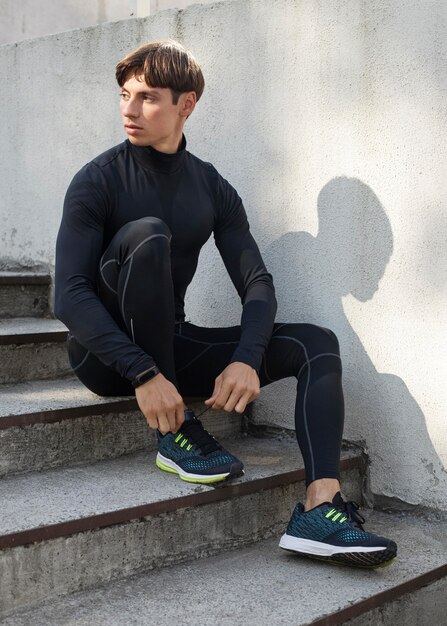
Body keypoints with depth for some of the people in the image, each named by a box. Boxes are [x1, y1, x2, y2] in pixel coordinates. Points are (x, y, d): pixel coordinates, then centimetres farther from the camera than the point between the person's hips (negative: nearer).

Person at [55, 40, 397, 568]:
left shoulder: (211, 188, 4)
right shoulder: (99, 181, -9)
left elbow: (256, 282, -3)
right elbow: (70, 296, -20)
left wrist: (247, 360, -23)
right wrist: (144, 374, -32)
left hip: (174, 347, 5)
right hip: (106, 353, -5)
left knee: (316, 344, -9)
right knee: (147, 234, -31)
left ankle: (320, 509, -29)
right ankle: (174, 433, -25)